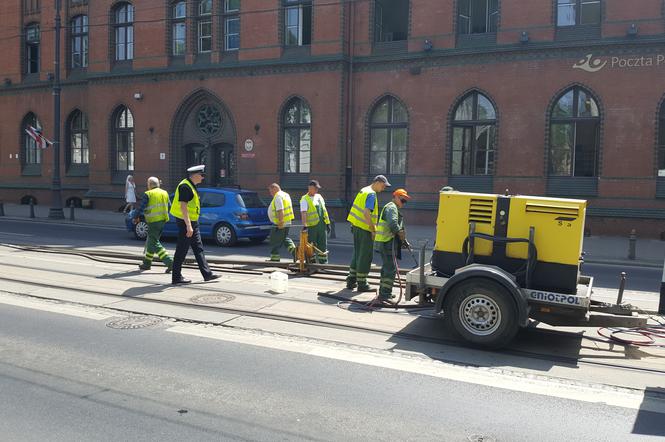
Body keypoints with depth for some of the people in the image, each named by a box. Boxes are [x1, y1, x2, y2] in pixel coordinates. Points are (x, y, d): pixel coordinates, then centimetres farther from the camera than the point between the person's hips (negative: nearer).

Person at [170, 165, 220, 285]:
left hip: (192, 222, 10)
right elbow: (183, 207, -23)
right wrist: (188, 226, -27)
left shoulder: (191, 186, 14)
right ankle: (176, 277, 6)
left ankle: (207, 274, 14)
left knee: (198, 249, 10)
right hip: (186, 222, -10)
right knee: (182, 251, -2)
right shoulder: (185, 186, -17)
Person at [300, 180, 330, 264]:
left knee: (323, 245, 8)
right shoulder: (304, 199, -6)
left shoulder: (319, 196, 14)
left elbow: (324, 210, 18)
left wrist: (327, 222, 13)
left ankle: (323, 263, 14)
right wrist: (305, 225, -29)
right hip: (312, 226, -6)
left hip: (322, 225, 6)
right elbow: (303, 213, -17)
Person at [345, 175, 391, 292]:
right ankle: (361, 284, 6)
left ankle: (351, 281, 21)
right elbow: (366, 213, -24)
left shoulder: (363, 190, 15)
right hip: (365, 229, -9)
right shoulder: (371, 194, -14)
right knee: (365, 257, 0)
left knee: (357, 254, 17)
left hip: (356, 226, 9)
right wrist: (373, 229, -18)